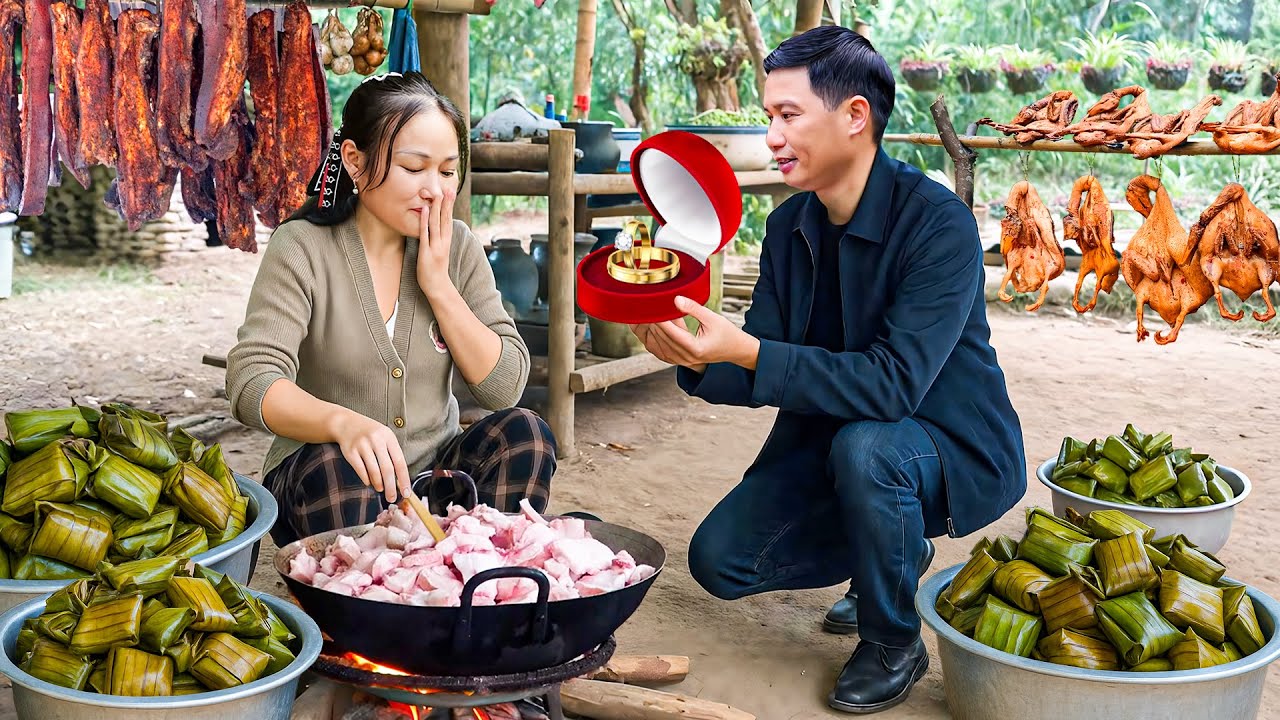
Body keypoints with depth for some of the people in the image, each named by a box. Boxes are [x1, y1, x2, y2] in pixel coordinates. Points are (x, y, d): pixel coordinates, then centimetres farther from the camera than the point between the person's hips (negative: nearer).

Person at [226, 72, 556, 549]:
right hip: (324, 488, -3)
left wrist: (438, 284, -15)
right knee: (334, 467, -34)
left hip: (433, 475, 4)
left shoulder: (457, 247, 0)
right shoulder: (303, 248, -11)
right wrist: (344, 423, -45)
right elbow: (251, 382, -25)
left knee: (522, 433, -21)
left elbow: (505, 387, -5)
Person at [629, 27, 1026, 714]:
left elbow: (894, 382, -33)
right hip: (831, 439, 7)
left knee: (864, 446, -38)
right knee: (720, 559, -4)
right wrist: (696, 358, -25)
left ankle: (893, 644, -10)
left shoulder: (938, 223, -24)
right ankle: (893, 560, 21)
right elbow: (759, 375, -3)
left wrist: (748, 350, -40)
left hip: (952, 448, -6)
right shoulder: (789, 226, -3)